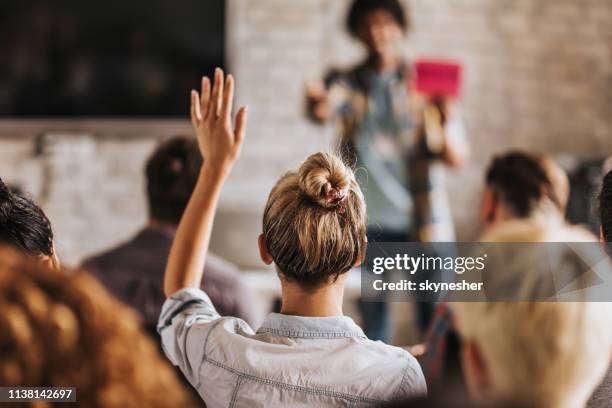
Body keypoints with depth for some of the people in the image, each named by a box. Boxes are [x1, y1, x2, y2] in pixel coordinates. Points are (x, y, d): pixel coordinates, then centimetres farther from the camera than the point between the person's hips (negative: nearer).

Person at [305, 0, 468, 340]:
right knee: (372, 318, 4)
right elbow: (325, 110, -20)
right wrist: (317, 104, -45)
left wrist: (446, 126, -26)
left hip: (423, 222, -1)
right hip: (366, 222, 1)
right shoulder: (347, 82, 3)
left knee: (438, 319, -2)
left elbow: (458, 159, -4)